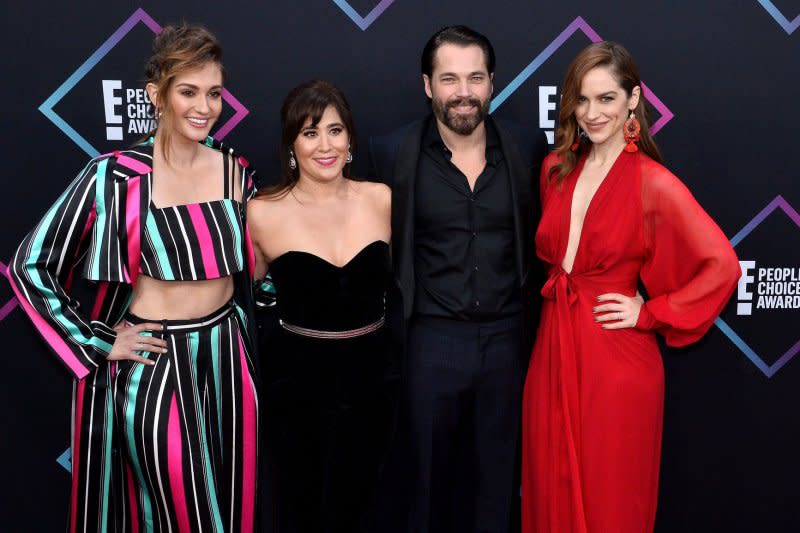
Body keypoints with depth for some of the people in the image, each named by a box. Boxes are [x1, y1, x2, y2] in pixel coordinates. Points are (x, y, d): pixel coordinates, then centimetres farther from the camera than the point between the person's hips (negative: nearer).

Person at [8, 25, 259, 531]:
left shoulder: (234, 170, 1)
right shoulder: (117, 175, -14)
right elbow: (31, 266, -10)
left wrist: (237, 334, 14)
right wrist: (100, 343, -9)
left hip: (227, 360, 4)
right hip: (155, 364, -4)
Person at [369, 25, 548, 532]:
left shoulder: (527, 149, -1)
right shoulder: (393, 153, -7)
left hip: (507, 340, 2)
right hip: (430, 341, -1)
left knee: (496, 477, 17)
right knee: (425, 472, 14)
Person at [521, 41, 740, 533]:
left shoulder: (654, 183, -12)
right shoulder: (557, 168, 6)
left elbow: (723, 267, -16)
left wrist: (649, 313, -13)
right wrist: (558, 288, 11)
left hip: (615, 360, -5)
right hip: (555, 348, 5)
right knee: (552, 491, 15)